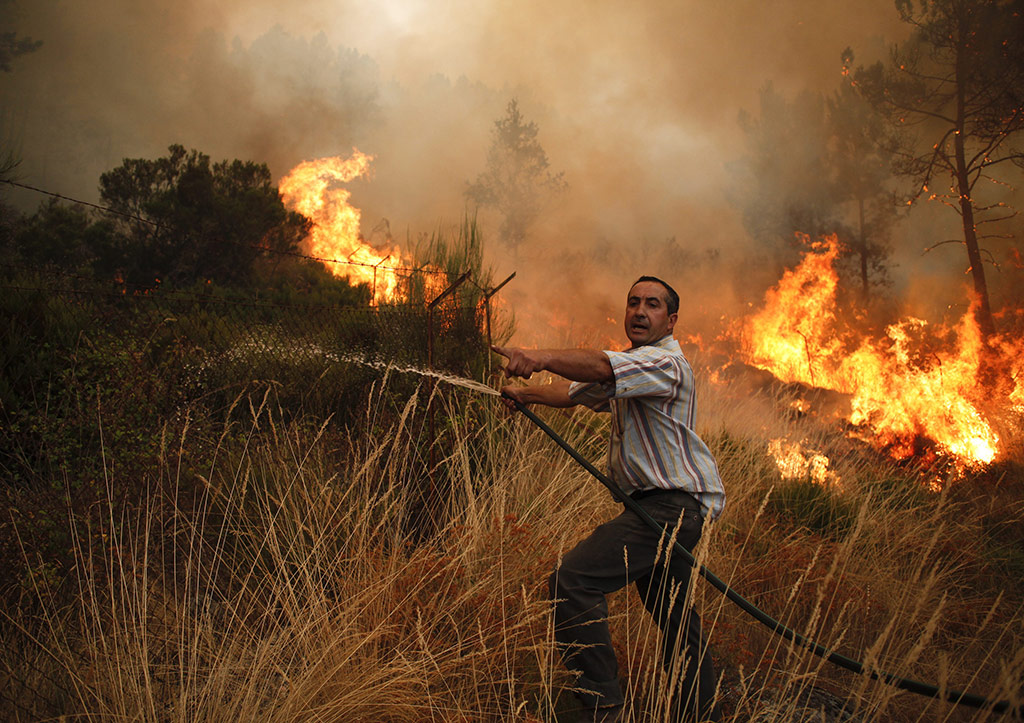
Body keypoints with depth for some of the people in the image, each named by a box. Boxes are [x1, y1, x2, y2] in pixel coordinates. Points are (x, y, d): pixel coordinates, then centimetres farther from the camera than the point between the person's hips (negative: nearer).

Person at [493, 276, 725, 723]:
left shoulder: (666, 362, -13)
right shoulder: (632, 364, 20)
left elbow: (601, 367, -32)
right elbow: (576, 391, 17)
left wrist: (543, 358, -47)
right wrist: (527, 394, -1)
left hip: (672, 505, -11)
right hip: (659, 503, 11)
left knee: (573, 579, -22)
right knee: (671, 612, 22)